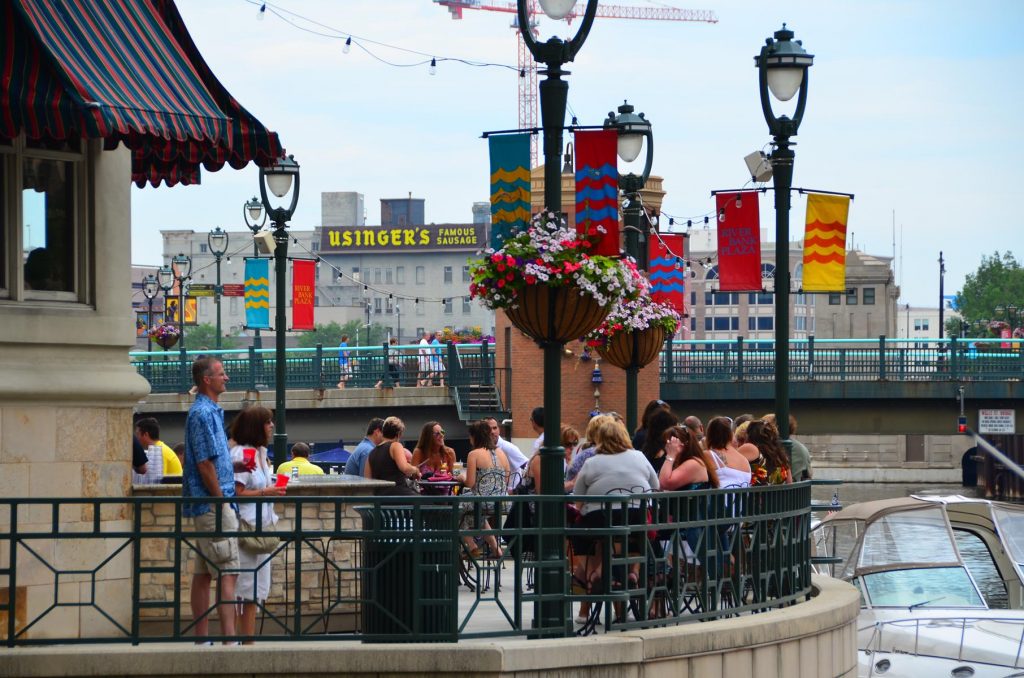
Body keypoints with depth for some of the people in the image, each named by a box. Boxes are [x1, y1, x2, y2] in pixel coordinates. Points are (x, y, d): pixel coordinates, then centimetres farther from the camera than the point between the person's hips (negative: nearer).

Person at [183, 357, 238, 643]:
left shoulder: (210, 411, 18)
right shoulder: (203, 413, -14)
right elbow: (205, 464, -18)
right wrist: (221, 502, -16)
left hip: (205, 507, 10)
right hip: (213, 504, -10)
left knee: (204, 574, 10)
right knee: (228, 573, -13)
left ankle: (202, 637, 12)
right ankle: (229, 636, -17)